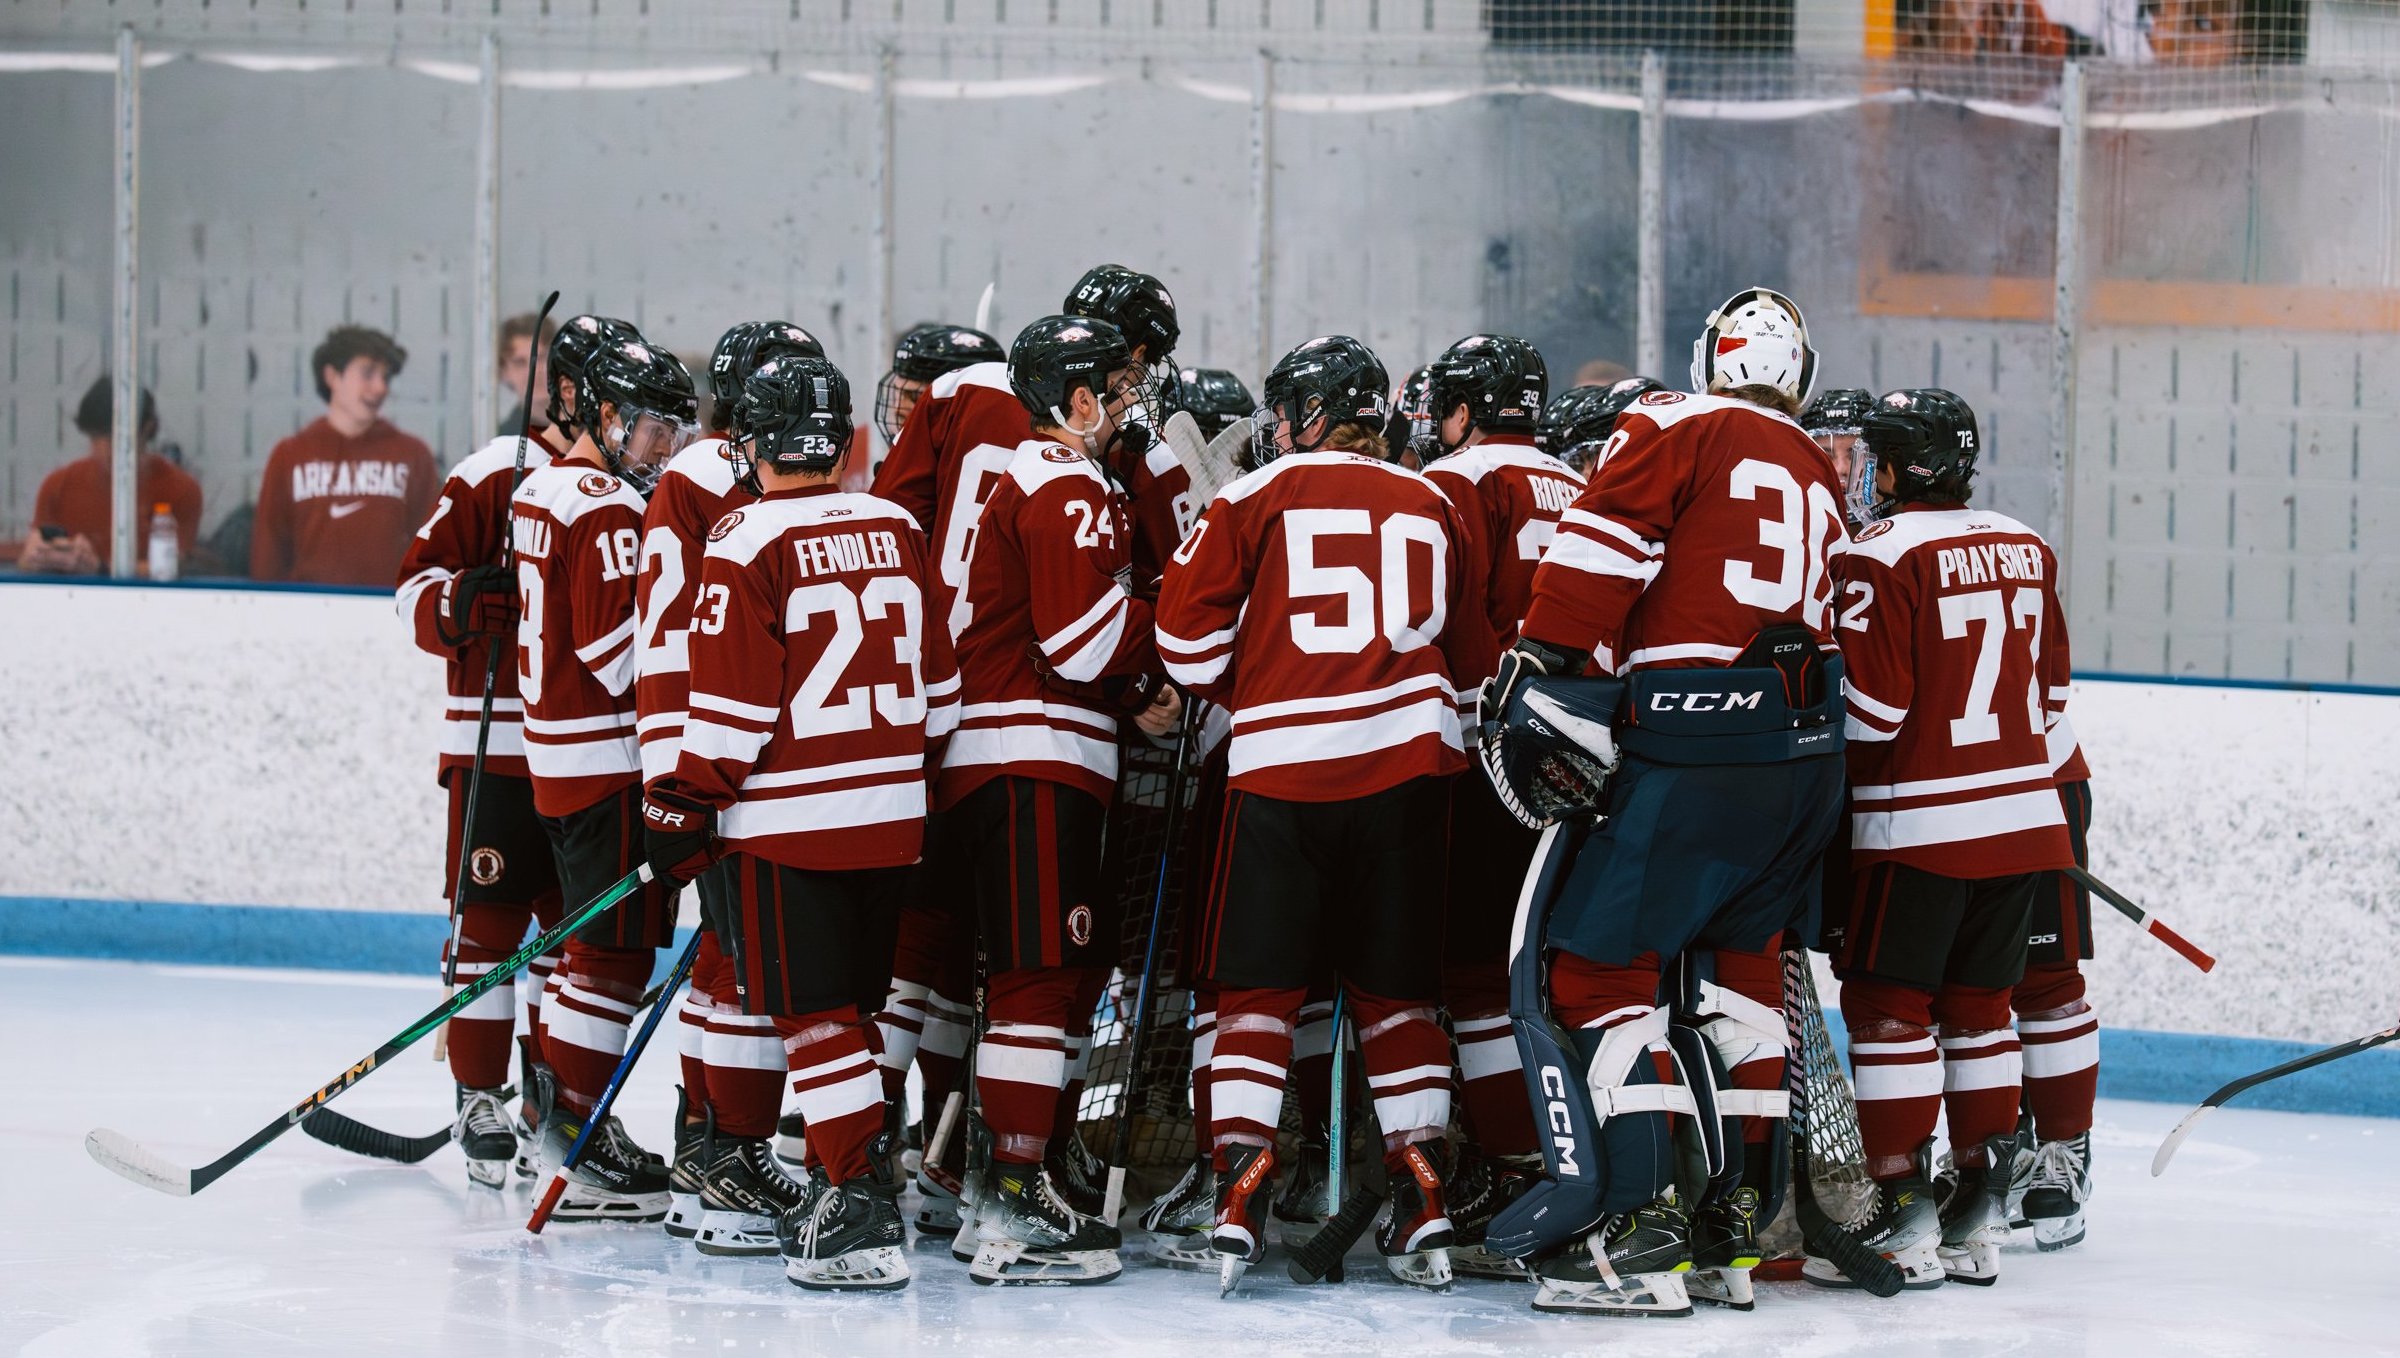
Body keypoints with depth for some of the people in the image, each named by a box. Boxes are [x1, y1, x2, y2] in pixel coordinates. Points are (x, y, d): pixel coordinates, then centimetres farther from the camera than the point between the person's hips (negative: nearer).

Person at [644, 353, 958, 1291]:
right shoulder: (900, 531, 7)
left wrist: (682, 807, -6)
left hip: (787, 816, -6)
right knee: (846, 1000, 15)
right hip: (891, 817, 6)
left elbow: (732, 699, -14)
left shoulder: (749, 543, -12)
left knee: (811, 1011, -5)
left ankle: (860, 1204, -12)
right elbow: (938, 681, 13)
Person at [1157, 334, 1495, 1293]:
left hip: (1281, 762, -3)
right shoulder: (1430, 508, 12)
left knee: (1257, 987, 3)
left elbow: (1187, 629, -3)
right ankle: (1422, 1204, 3)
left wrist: (1240, 694, 15)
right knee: (1396, 991, 10)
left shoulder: (1257, 500, 1)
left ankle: (1241, 1193, -9)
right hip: (1407, 764, 3)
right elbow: (1472, 660, 17)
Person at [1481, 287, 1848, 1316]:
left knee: (1597, 961, -4)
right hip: (1804, 753, 7)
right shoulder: (1817, 478, 21)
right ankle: (1734, 1226, 16)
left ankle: (1631, 1229, -13)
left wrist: (1544, 671, -12)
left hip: (1688, 740, -7)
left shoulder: (1672, 430, 1)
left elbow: (1602, 549, -12)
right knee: (1736, 970, 17)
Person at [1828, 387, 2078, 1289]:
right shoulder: (2025, 550, 10)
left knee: (1887, 1007, 0)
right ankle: (1981, 1218, 14)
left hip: (1919, 826, -7)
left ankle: (1906, 1220, -4)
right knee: (1978, 1007, 14)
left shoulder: (1884, 555, -13)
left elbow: (1869, 706, -17)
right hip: (2024, 820, 7)